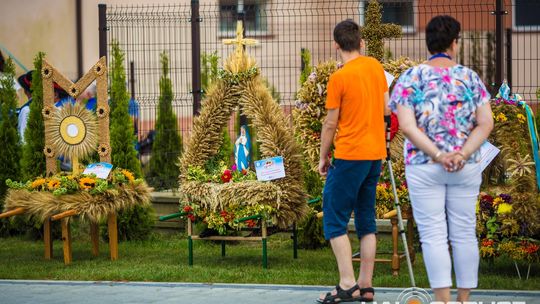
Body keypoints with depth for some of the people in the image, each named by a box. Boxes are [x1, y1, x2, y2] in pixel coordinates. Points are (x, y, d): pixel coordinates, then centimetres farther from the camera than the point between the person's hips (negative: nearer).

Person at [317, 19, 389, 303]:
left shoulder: (338, 78, -14)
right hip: (376, 153, 7)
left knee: (334, 219, -1)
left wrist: (323, 157, 3)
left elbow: (330, 124, -9)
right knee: (366, 220, 11)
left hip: (350, 155, -7)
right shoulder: (375, 67, 5)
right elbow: (386, 109, 11)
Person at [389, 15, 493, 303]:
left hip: (424, 167, -2)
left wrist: (438, 155, -13)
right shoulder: (470, 77, 3)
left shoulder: (411, 77, -3)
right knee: (464, 233, 9)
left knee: (433, 235, -1)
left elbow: (407, 125, -12)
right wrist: (463, 154, -10)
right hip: (466, 168, 2)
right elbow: (486, 123, -4)